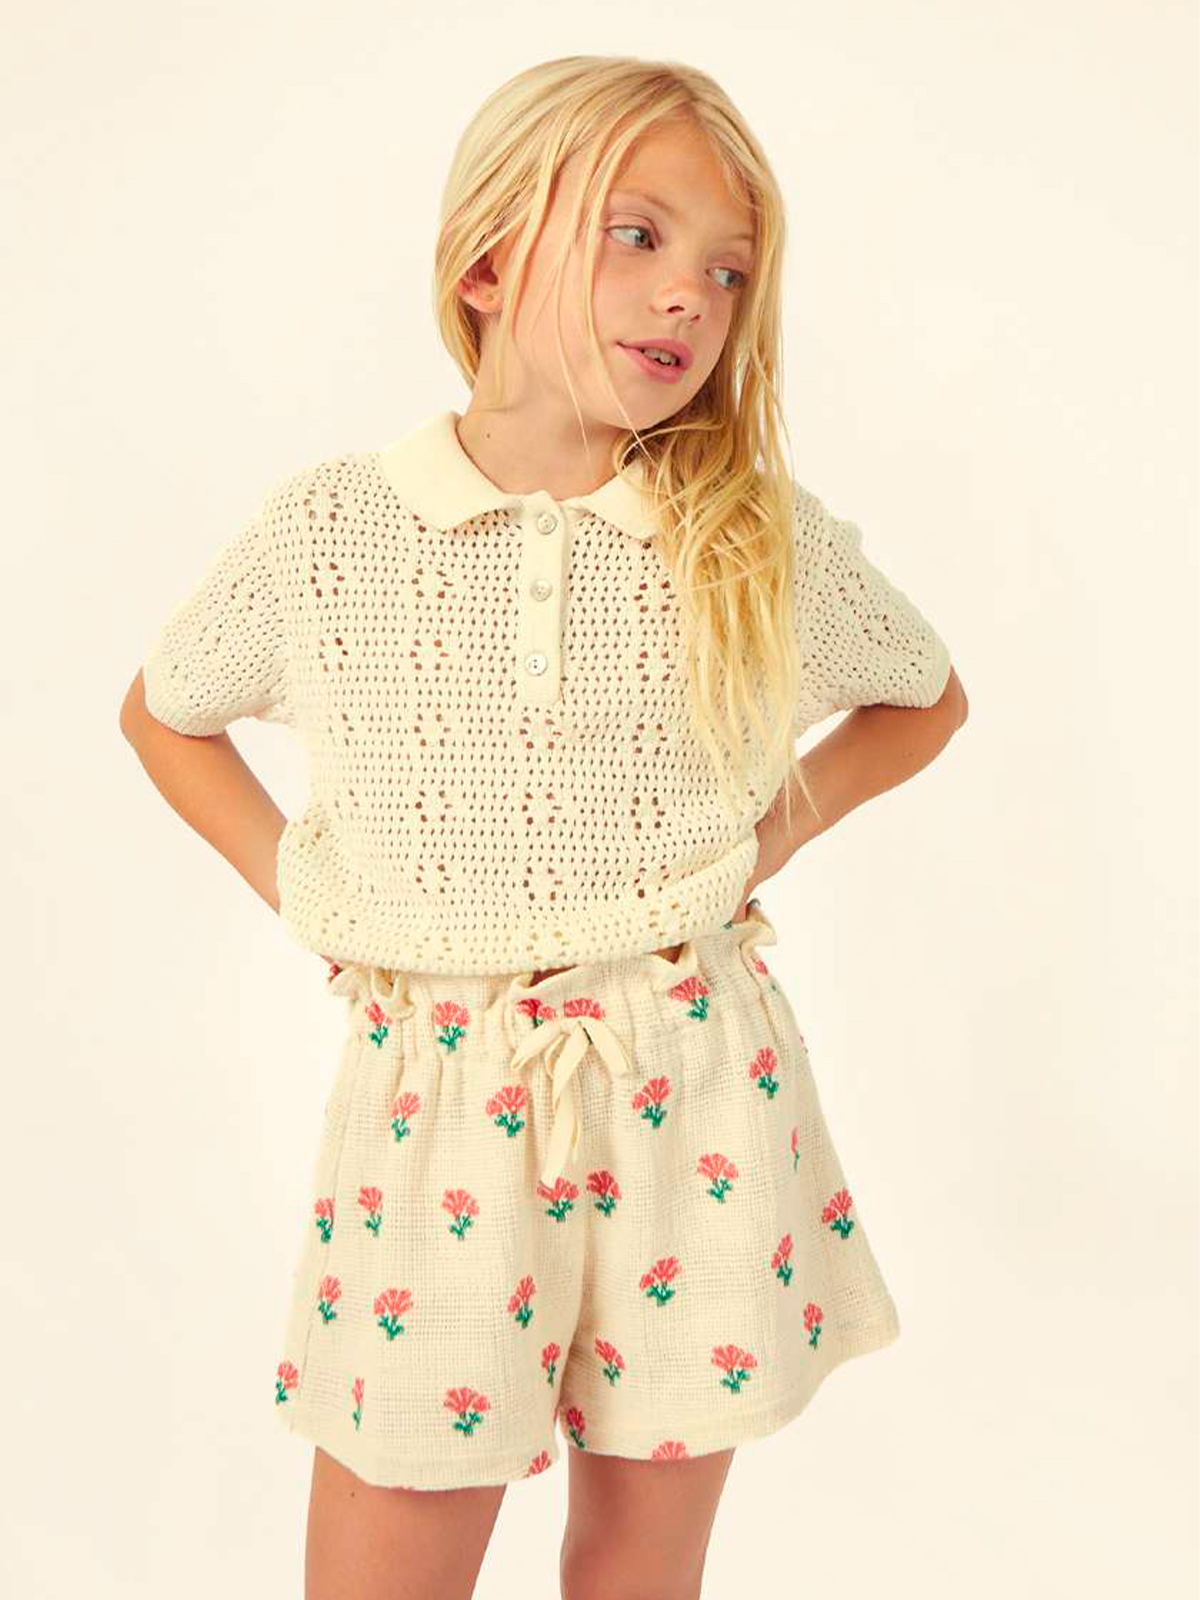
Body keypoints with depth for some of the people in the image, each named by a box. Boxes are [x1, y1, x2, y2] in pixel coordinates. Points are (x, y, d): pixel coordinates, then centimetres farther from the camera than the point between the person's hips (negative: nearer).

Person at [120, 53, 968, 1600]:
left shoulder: (768, 539, -3)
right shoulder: (325, 530, -6)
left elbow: (925, 698, 16)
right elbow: (164, 713, 13)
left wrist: (769, 834, 4)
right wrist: (297, 884, 2)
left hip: (692, 1096, 1)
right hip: (432, 1102, 0)